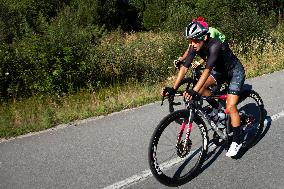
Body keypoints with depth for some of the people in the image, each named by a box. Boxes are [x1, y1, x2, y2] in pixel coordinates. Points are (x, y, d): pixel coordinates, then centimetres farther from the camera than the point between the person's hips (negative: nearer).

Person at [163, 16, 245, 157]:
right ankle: (217, 109, 8)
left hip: (235, 72, -6)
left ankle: (236, 142, 1)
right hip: (220, 71, 7)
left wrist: (194, 91, -55)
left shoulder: (215, 44, -35)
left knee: (230, 107, -15)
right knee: (201, 88, -17)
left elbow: (208, 69, -46)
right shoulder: (194, 46, -17)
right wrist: (173, 88, -31)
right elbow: (185, 66, -22)